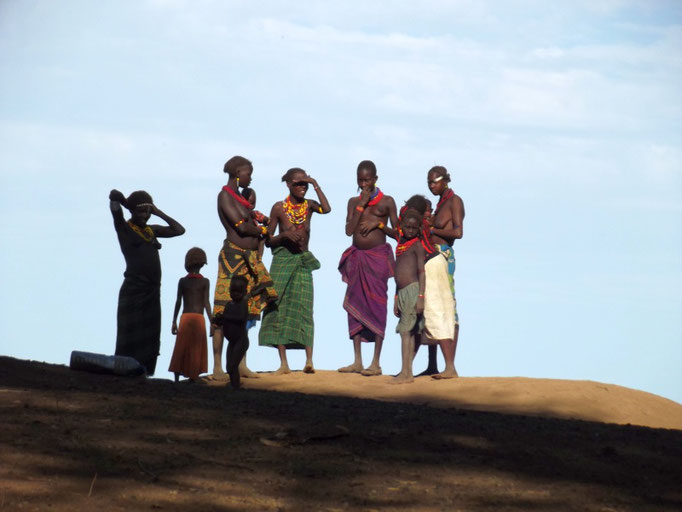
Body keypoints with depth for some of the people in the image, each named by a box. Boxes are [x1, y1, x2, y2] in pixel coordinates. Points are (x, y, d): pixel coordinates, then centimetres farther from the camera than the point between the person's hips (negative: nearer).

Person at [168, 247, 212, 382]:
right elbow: (206, 303, -5)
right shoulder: (205, 282, 0)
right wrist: (211, 323, -3)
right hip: (199, 317, -1)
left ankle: (177, 377, 0)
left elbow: (178, 302, 4)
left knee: (180, 350, 5)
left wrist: (174, 322, 8)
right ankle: (193, 377, 3)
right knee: (196, 350, 5)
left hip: (185, 317, 1)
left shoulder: (182, 281, 4)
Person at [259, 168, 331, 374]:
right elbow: (268, 240, 1)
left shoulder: (309, 205, 4)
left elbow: (326, 209, -19)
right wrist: (284, 235, -17)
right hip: (282, 260, -1)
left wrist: (316, 185, -11)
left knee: (304, 309, -8)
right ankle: (283, 363, 0)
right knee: (279, 308, -3)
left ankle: (309, 360, -15)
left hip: (303, 261, 1)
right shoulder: (279, 208, 0)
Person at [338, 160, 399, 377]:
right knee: (355, 306, 3)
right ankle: (357, 361, 9)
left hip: (378, 257, -4)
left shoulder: (386, 202, 2)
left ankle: (376, 363, -4)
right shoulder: (354, 202, 11)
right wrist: (361, 205, -6)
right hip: (357, 257, 4)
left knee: (377, 306, -6)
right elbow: (349, 230, -2)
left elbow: (396, 233, 2)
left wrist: (379, 224, -13)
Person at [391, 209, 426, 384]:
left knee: (406, 330, -12)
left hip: (414, 290, -8)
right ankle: (407, 371, 10)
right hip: (403, 292, 8)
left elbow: (422, 271, -13)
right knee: (411, 332, 9)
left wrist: (421, 297, -20)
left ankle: (406, 373, -14)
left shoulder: (417, 245, -6)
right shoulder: (401, 244, 18)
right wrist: (396, 299, 24)